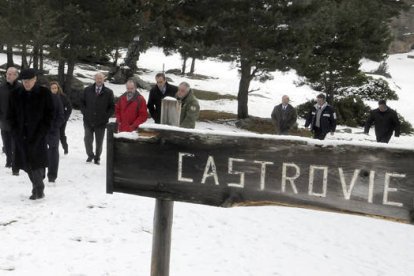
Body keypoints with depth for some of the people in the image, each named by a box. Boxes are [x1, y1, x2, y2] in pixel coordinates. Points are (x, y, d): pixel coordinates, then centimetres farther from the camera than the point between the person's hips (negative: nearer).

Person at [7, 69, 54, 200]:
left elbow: (49, 115, 0)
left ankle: (38, 189, 1)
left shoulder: (44, 93, -1)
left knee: (37, 161, -11)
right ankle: (38, 188, 17)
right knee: (26, 163, 4)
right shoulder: (15, 95, 8)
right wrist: (16, 132, 0)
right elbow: (11, 115, 11)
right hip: (21, 136, 4)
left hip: (38, 136, -3)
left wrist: (41, 132, -9)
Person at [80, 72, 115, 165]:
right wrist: (84, 112, 1)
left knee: (99, 142, 8)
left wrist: (106, 116, -6)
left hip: (101, 122, -1)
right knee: (87, 140, 5)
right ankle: (90, 155, 27)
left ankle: (97, 157, 25)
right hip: (88, 121, 1)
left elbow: (112, 107, 3)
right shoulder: (87, 90, 4)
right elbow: (82, 102, 12)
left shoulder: (108, 92, -1)